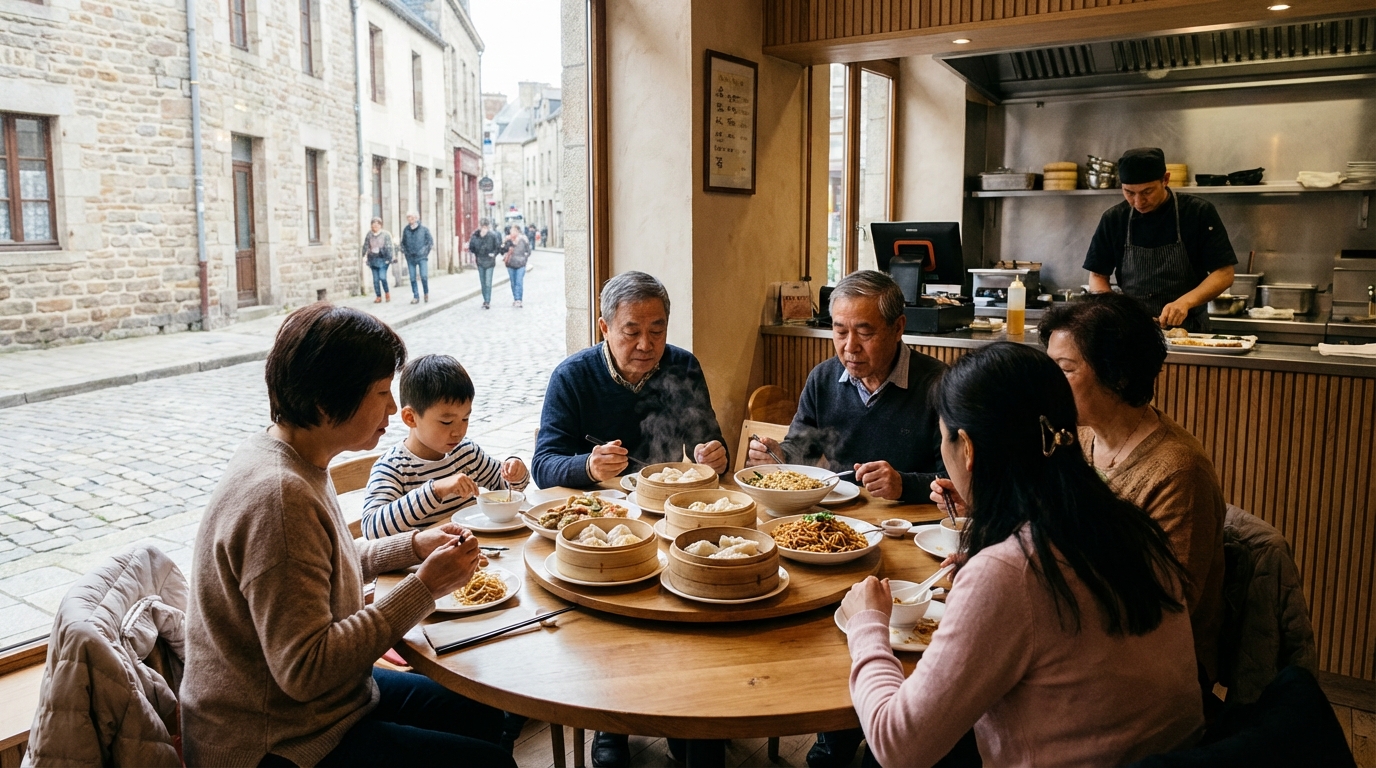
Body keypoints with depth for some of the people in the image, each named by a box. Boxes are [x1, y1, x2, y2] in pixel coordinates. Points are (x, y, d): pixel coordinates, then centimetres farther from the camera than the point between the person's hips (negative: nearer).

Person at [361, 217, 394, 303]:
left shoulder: (386, 234, -3)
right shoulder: (369, 235, 6)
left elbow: (389, 247, -5)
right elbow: (365, 247, 9)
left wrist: (389, 258, -11)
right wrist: (364, 256, 3)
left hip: (382, 259, -4)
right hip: (373, 259, 4)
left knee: (382, 277, -15)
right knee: (375, 279, 3)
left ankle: (387, 293, 8)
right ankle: (379, 297, 11)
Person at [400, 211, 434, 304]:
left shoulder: (424, 229, -1)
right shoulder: (406, 230, 5)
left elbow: (430, 241, 3)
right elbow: (403, 243, 18)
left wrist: (426, 251, -4)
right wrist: (404, 251, 6)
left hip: (422, 257, -3)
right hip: (410, 258, 3)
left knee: (424, 276, -13)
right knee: (412, 278, 3)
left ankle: (426, 293, 11)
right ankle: (416, 297, 12)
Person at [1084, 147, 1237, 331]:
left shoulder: (1199, 213, -2)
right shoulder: (1113, 219, 4)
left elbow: (1224, 274, -1)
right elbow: (1098, 276, 10)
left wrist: (1186, 301, -18)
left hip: (1186, 330, -1)